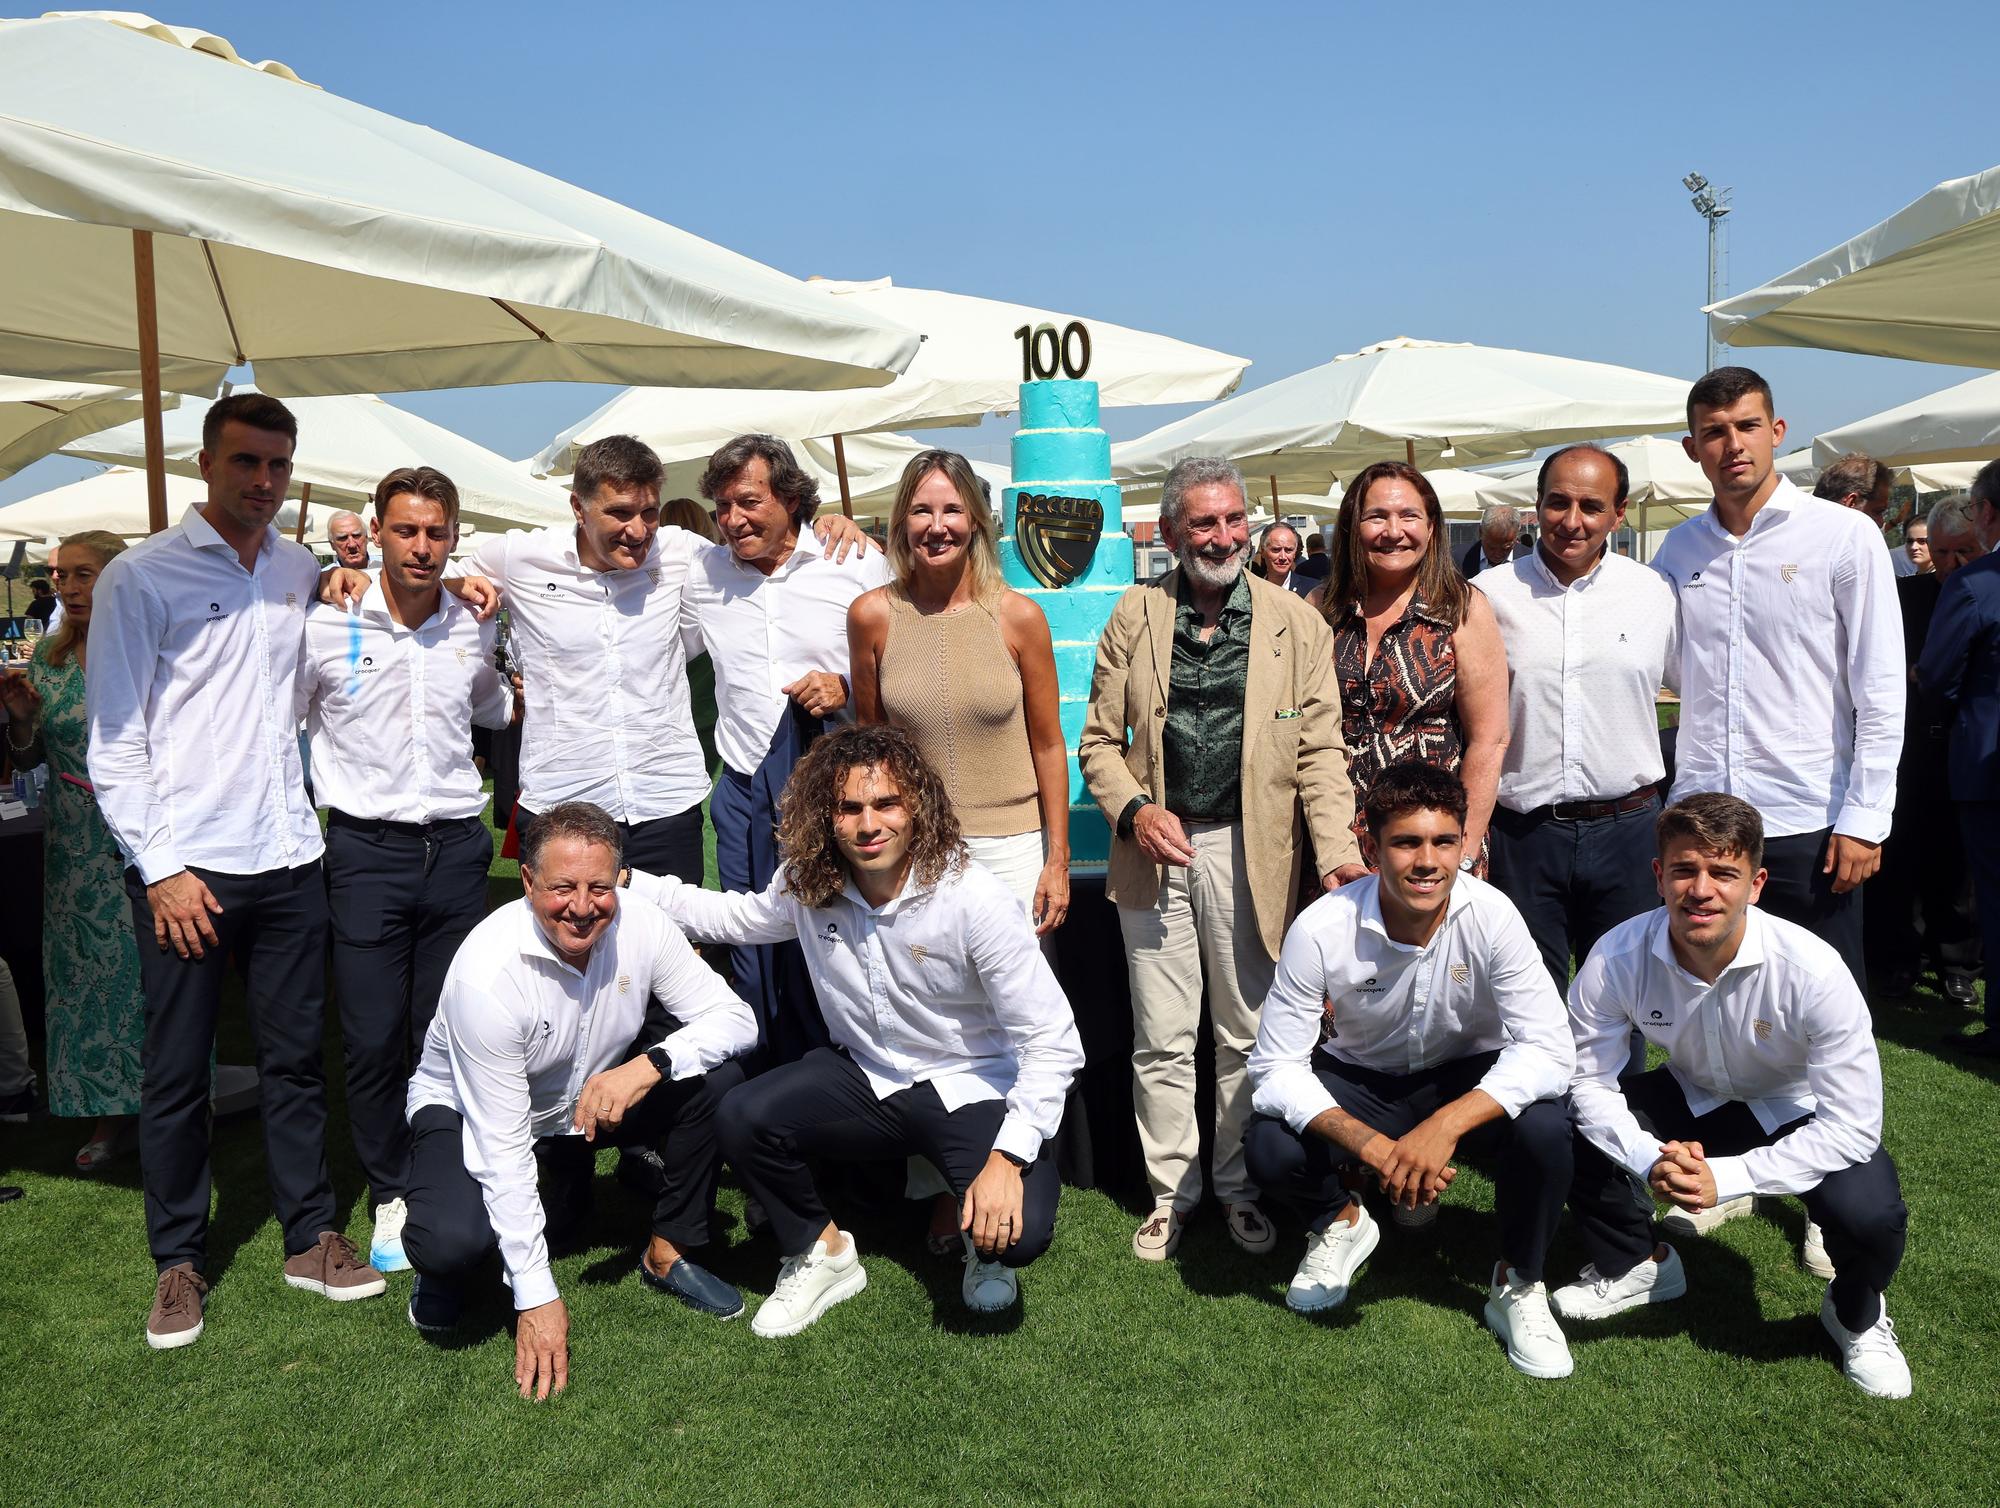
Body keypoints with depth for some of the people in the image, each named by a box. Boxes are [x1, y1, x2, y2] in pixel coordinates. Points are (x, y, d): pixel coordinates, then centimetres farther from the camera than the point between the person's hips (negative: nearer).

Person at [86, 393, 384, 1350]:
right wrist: (160, 867, -11)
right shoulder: (140, 577, -4)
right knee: (177, 1074, 6)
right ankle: (178, 1262, 21)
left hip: (288, 856, 4)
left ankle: (310, 1238, 24)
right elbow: (113, 744, -5)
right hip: (186, 866, -4)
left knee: (295, 1058, 11)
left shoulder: (302, 571, 10)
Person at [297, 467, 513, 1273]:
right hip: (367, 850, -2)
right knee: (372, 1039, 2)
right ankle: (392, 1196, 20)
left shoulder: (473, 629, 6)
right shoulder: (326, 626, -4)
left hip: (456, 845, 3)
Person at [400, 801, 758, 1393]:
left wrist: (649, 1065, -37)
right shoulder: (487, 972, -33)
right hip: (470, 1109, -4)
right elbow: (502, 1142, -30)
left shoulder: (640, 927, -21)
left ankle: (667, 1254, 1)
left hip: (596, 1097, 4)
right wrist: (536, 1298, -29)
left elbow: (736, 1017, -17)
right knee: (453, 1241, -34)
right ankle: (442, 1270, 7)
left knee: (716, 1080, -20)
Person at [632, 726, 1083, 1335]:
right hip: (864, 1076, 4)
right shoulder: (807, 886, -9)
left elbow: (1052, 1040, -22)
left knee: (1018, 1233, -29)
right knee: (742, 1118, -22)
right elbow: (729, 916, 13)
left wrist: (1007, 1156, -31)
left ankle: (982, 1241, 13)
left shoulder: (972, 897, -24)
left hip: (970, 1086, -4)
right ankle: (823, 1255, 7)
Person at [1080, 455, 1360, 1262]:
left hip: (1250, 852, -1)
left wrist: (1338, 853, -14)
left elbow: (1320, 749, -1)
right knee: (1162, 1040, 9)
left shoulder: (1294, 621, 2)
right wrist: (1132, 811, -10)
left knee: (1249, 1035, 10)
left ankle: (1243, 1187, 28)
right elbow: (1100, 739, 8)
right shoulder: (1134, 615, 6)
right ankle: (1170, 1191, 25)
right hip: (1155, 850, 1)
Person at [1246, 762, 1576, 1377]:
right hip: (1356, 1083, 0)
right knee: (1271, 1147, -28)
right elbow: (1275, 1067, -22)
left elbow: (1547, 1048, -28)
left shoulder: (1491, 916, -24)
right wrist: (1370, 1146, -38)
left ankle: (1518, 1287, 0)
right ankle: (1340, 1223, 11)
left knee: (1543, 1127, -31)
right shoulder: (1320, 930, -25)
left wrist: (1445, 1126, -42)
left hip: (1466, 1081, 0)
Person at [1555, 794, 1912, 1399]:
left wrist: (1725, 1179, -35)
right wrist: (1650, 1161, -33)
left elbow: (1852, 1128, -29)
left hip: (1799, 1115, -2)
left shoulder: (1814, 972, -33)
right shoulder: (1617, 959, -27)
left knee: (1869, 1213, -32)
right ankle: (1635, 1264, 10)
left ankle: (1857, 1316, 8)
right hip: (1692, 1100, 3)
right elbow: (1589, 1079, -15)